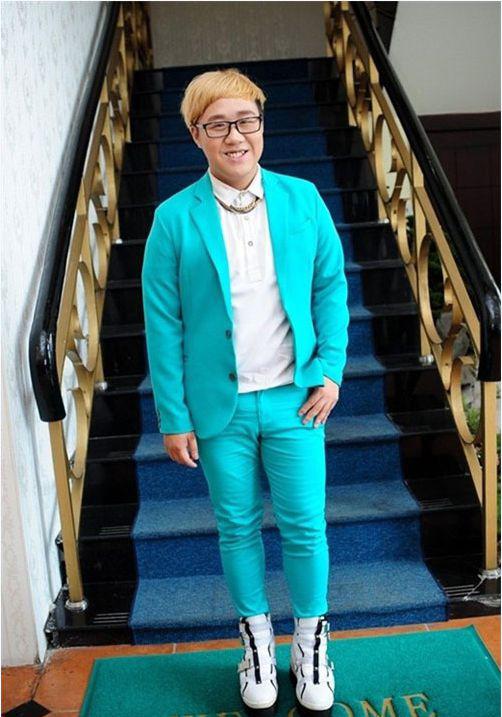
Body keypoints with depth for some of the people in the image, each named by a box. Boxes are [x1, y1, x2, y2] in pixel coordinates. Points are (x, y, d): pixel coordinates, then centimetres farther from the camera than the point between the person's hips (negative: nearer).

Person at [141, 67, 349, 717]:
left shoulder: (303, 199, 0)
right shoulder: (174, 218, -6)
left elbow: (330, 285, 5)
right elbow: (163, 323, -5)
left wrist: (330, 369, -4)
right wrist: (174, 417, -5)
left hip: (294, 399, 1)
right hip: (219, 405, 0)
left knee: (304, 526, 9)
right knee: (238, 528, 14)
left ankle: (311, 641, 35)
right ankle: (257, 641, 38)